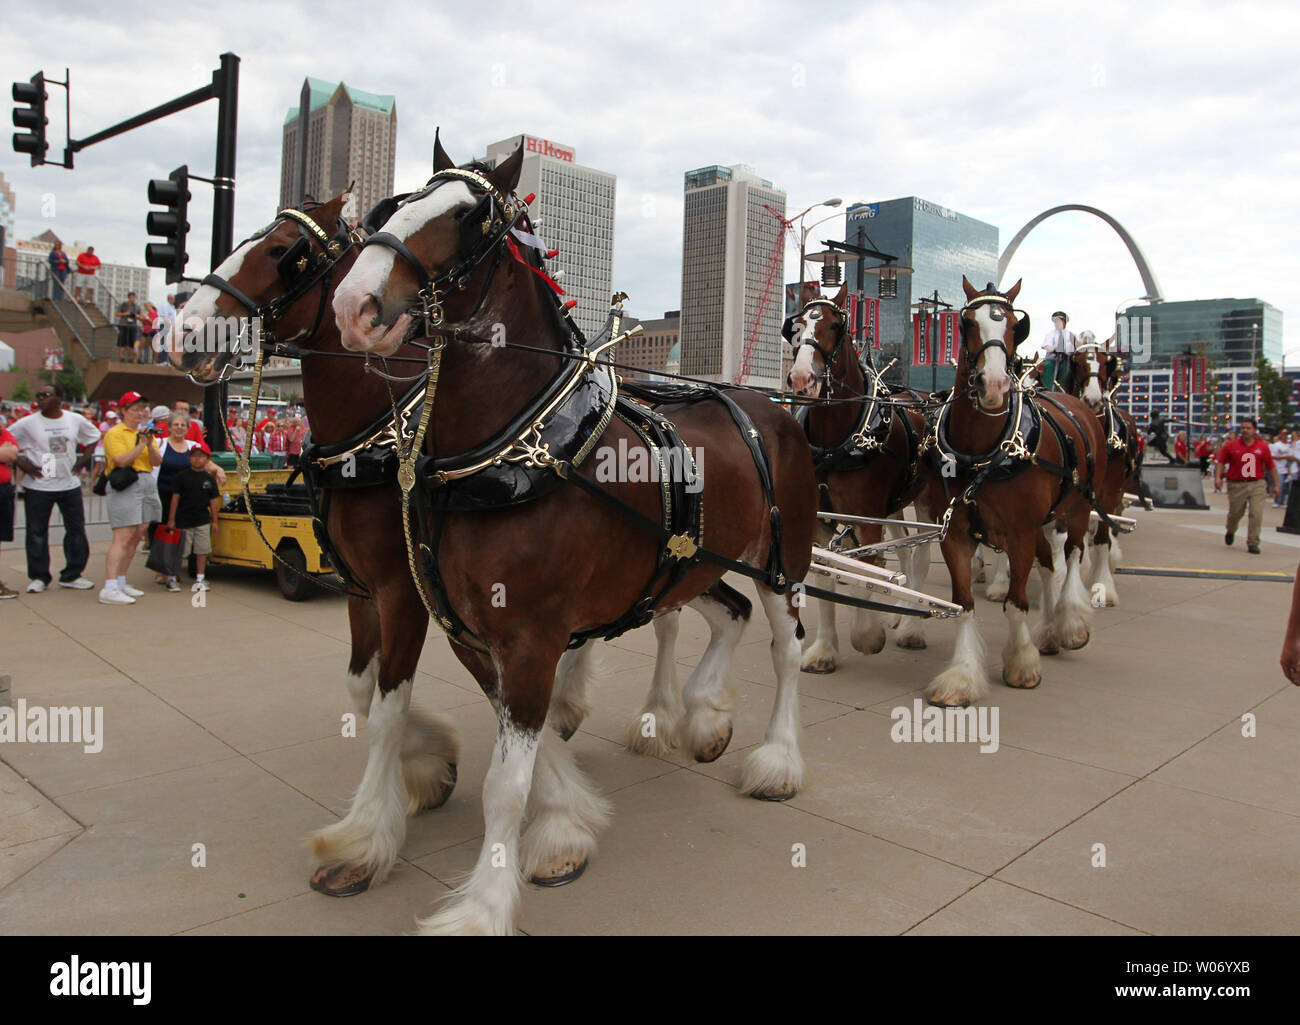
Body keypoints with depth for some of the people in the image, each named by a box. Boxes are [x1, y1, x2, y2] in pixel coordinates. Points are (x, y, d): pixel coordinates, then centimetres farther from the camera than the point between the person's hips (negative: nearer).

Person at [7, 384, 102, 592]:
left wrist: (84, 458, 7)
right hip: (38, 487, -2)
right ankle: (38, 577, 15)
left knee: (76, 529, 6)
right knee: (37, 532, 3)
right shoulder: (28, 423, -4)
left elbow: (94, 435, 19)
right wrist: (20, 462, -7)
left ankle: (71, 575, 18)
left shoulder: (76, 420, 3)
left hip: (70, 484, 2)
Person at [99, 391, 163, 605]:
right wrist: (141, 444, -16)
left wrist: (150, 444, -9)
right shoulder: (115, 433, -3)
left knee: (136, 538, 9)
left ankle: (121, 582, 17)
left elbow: (157, 461, 8)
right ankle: (109, 589, -16)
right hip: (125, 486, -8)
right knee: (123, 538, -14)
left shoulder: (145, 432, 19)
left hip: (147, 485, 8)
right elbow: (121, 461, -16)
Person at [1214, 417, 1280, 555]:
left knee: (1257, 514, -10)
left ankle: (1253, 543, -3)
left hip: (1257, 485, 0)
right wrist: (1218, 477, -11)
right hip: (1236, 485, 0)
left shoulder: (1263, 447, 5)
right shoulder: (1231, 446, 2)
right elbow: (1221, 462, 4)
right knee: (1235, 513, 10)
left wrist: (1276, 485, 11)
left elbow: (1271, 467, 10)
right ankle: (1230, 532, 42)